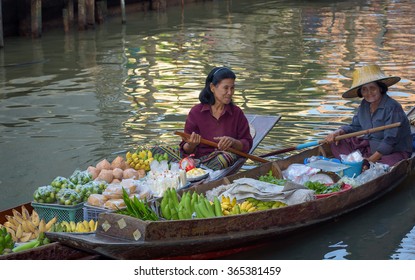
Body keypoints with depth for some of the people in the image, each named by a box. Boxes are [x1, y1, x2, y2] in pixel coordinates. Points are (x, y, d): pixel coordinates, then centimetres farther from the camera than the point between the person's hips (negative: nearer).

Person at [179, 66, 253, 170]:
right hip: (199, 160, -2)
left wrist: (233, 142, -13)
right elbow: (186, 150, 7)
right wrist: (191, 145, -18)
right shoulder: (196, 112, 5)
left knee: (226, 156, -35)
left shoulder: (236, 113, 10)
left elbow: (247, 145, 9)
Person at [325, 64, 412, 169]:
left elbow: (389, 140, -24)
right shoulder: (364, 105, 4)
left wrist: (371, 159, -26)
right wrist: (338, 132, -8)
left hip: (395, 152, -8)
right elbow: (354, 126, 14)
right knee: (338, 141, -2)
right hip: (371, 147, 8)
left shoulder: (393, 108, -21)